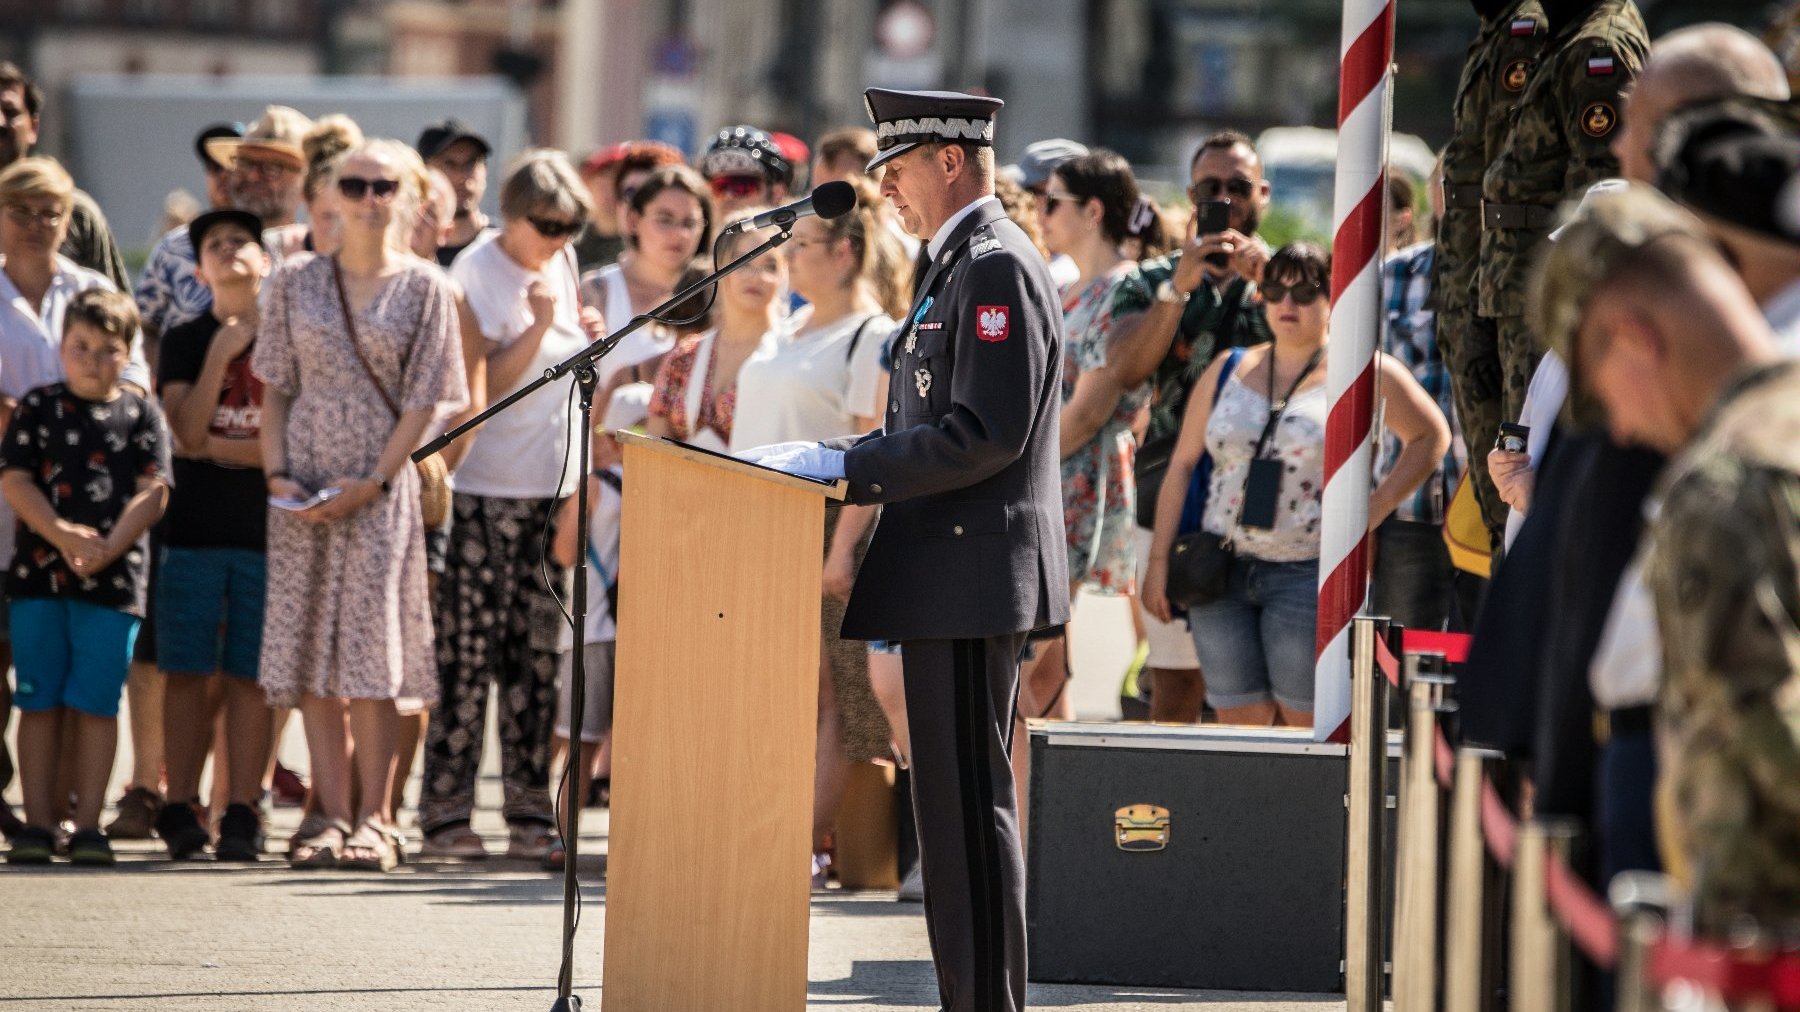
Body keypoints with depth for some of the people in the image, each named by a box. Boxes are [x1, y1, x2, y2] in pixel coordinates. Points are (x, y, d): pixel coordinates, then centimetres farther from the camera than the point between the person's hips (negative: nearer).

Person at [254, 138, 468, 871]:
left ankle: (373, 820, -3)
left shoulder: (424, 290, 1)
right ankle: (332, 817, 3)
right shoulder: (297, 283, 8)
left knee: (373, 654, -6)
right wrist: (277, 473, -5)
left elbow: (424, 402, -3)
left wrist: (371, 485, -12)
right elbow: (276, 389, 9)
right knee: (312, 653, 0)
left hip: (380, 490, -3)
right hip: (305, 489, 3)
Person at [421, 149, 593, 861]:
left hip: (552, 488, 6)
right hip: (485, 489, -6)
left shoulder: (561, 264, 12)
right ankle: (445, 810, -3)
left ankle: (529, 809, 9)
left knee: (536, 657, 6)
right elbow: (481, 388, -14)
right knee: (468, 656, -6)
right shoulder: (477, 273, -9)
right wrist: (539, 326, -23)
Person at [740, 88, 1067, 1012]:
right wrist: (826, 460, 14)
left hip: (972, 577, -11)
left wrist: (842, 467, -18)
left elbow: (986, 434, -21)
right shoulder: (957, 267, 20)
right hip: (947, 584, 11)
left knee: (969, 801, -9)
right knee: (956, 801, 11)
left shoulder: (997, 267, -13)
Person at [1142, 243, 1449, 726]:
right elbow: (1182, 464, 14)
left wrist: (1374, 510, -2)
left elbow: (1432, 436, 8)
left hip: (1308, 573, -4)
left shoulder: (1366, 374, 1)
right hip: (1223, 572, 4)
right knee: (1239, 725, 2)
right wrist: (1159, 560, 8)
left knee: (1307, 724, -6)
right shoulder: (1230, 371, 13)